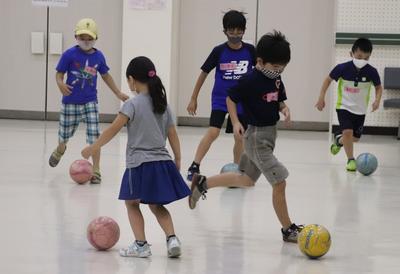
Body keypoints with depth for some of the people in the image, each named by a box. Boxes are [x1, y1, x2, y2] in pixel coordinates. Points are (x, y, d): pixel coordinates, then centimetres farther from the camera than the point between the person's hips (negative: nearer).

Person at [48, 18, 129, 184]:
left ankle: (96, 171, -4)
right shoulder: (69, 55, -12)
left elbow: (105, 75, 14)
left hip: (90, 102, 1)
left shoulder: (98, 56, -2)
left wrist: (118, 93, 18)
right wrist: (61, 84, -30)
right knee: (65, 135, 16)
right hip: (71, 101, -1)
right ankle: (60, 150, 52)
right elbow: (59, 74, -7)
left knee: (94, 136, -11)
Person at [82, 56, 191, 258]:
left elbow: (112, 130, -11)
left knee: (132, 203, 12)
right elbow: (173, 135, 13)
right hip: (163, 162, 6)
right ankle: (172, 238, -1)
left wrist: (93, 148, -3)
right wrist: (177, 161, 19)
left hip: (140, 163, -6)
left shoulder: (132, 105, -8)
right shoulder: (163, 104, 11)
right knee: (156, 206, 18)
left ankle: (141, 244, 4)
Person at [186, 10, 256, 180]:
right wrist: (193, 99, 2)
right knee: (213, 132, -18)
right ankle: (194, 166, -12)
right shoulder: (219, 51, -9)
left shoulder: (249, 50, -5)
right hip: (220, 99, -2)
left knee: (240, 137, 8)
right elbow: (204, 73, -1)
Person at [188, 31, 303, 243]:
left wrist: (284, 108, -6)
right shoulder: (250, 81, -18)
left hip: (269, 134, 9)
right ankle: (288, 230, -2)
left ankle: (202, 183, 37)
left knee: (247, 180, 23)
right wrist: (236, 122, -18)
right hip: (256, 136, -9)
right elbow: (231, 99, -8)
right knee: (279, 182, -11)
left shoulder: (276, 78, 4)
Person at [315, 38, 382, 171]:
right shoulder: (343, 68, -20)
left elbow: (378, 87, 0)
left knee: (355, 137, 12)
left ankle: (339, 140, 46)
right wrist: (321, 98, -6)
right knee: (348, 132, -20)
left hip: (360, 110, 3)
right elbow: (328, 79, -4)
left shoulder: (371, 72, -17)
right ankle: (351, 160, -2)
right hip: (344, 106, -3)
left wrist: (377, 100, -18)